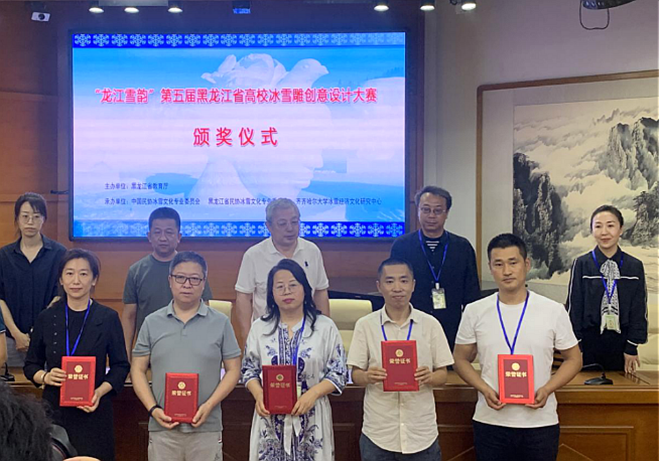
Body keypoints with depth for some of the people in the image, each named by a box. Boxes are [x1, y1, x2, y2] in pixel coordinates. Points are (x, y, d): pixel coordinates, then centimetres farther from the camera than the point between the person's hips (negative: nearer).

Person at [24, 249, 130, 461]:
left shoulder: (108, 318, 0)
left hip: (94, 411, -1)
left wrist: (100, 391, -11)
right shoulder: (46, 318, 5)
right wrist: (45, 377, -9)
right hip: (54, 409, 1)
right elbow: (30, 365, 12)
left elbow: (120, 366, 4)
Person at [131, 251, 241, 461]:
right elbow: (138, 370, 8)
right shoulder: (152, 322, 7)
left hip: (207, 428, -1)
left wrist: (209, 406, -9)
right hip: (162, 427, 1)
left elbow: (233, 370, 3)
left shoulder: (220, 322, 3)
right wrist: (153, 409, -5)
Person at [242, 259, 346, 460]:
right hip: (270, 418, 1)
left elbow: (338, 373, 0)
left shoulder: (325, 327, 2)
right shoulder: (260, 328, 8)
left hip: (312, 418, -1)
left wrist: (313, 393, -15)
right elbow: (249, 370, 11)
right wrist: (259, 395, -8)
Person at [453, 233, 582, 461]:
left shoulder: (554, 311, -1)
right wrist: (485, 389, -10)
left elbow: (573, 359, 7)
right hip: (490, 422, 1)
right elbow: (461, 359, 8)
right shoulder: (474, 312, 1)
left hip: (540, 422, 0)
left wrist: (547, 389, -10)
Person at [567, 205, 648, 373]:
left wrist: (632, 348, 0)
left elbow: (639, 309, 4)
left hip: (621, 341, 1)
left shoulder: (635, 266, 1)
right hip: (589, 340, -1)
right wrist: (575, 347, -3)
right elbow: (574, 307, -1)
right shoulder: (581, 264, -3)